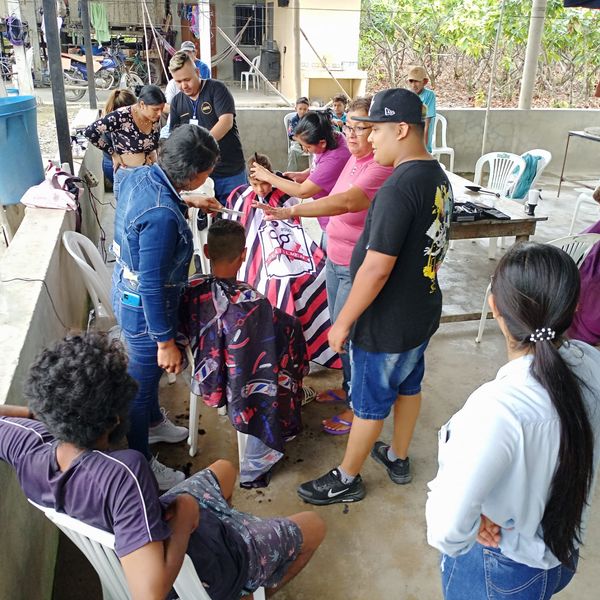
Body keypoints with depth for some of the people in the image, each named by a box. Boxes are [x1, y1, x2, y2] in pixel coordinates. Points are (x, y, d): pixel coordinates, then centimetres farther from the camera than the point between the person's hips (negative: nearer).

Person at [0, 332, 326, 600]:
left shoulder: (29, 445, -25)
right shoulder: (122, 472, -45)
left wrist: (36, 414, -7)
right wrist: (185, 516, -33)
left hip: (151, 529, 7)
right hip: (202, 570, -6)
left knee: (223, 469, 30)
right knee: (314, 526, 15)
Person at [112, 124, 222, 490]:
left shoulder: (141, 175, -8)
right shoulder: (161, 217, -36)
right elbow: (152, 287, -30)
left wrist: (188, 202, 18)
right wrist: (166, 341, -21)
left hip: (127, 292, 9)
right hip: (144, 309, -9)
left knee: (147, 372, 30)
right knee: (141, 384, 11)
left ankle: (153, 423, 55)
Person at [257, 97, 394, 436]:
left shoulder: (383, 166, -23)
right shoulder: (355, 159, 7)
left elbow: (348, 201, -39)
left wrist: (290, 211, -44)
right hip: (336, 260, 9)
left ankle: (357, 407, 23)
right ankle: (348, 387, 43)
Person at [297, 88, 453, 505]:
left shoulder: (400, 186, -27)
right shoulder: (439, 177, 3)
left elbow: (377, 268, -28)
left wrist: (344, 321, -19)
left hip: (387, 322, -9)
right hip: (423, 311, 9)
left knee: (369, 404, 9)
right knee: (408, 386, 24)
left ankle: (347, 480, 29)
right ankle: (398, 458, 46)